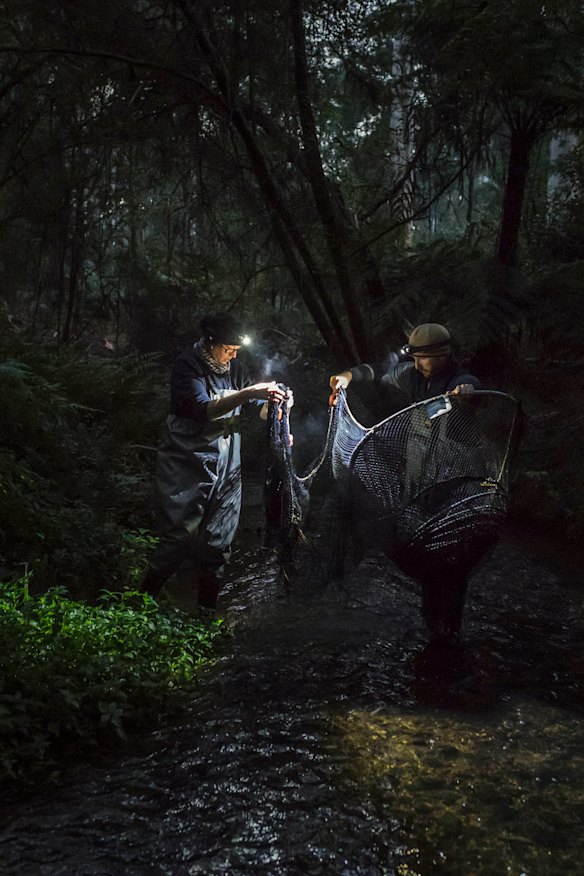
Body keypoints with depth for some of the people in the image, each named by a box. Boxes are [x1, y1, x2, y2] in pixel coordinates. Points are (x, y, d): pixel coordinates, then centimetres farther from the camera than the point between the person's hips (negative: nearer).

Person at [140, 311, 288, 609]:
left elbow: (260, 408, 9)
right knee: (179, 537, -6)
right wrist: (248, 393, -34)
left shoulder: (233, 368, 8)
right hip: (188, 469, -6)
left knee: (216, 545, 9)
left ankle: (206, 606, 22)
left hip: (226, 470, 6)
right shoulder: (187, 366, -11)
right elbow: (202, 409, -26)